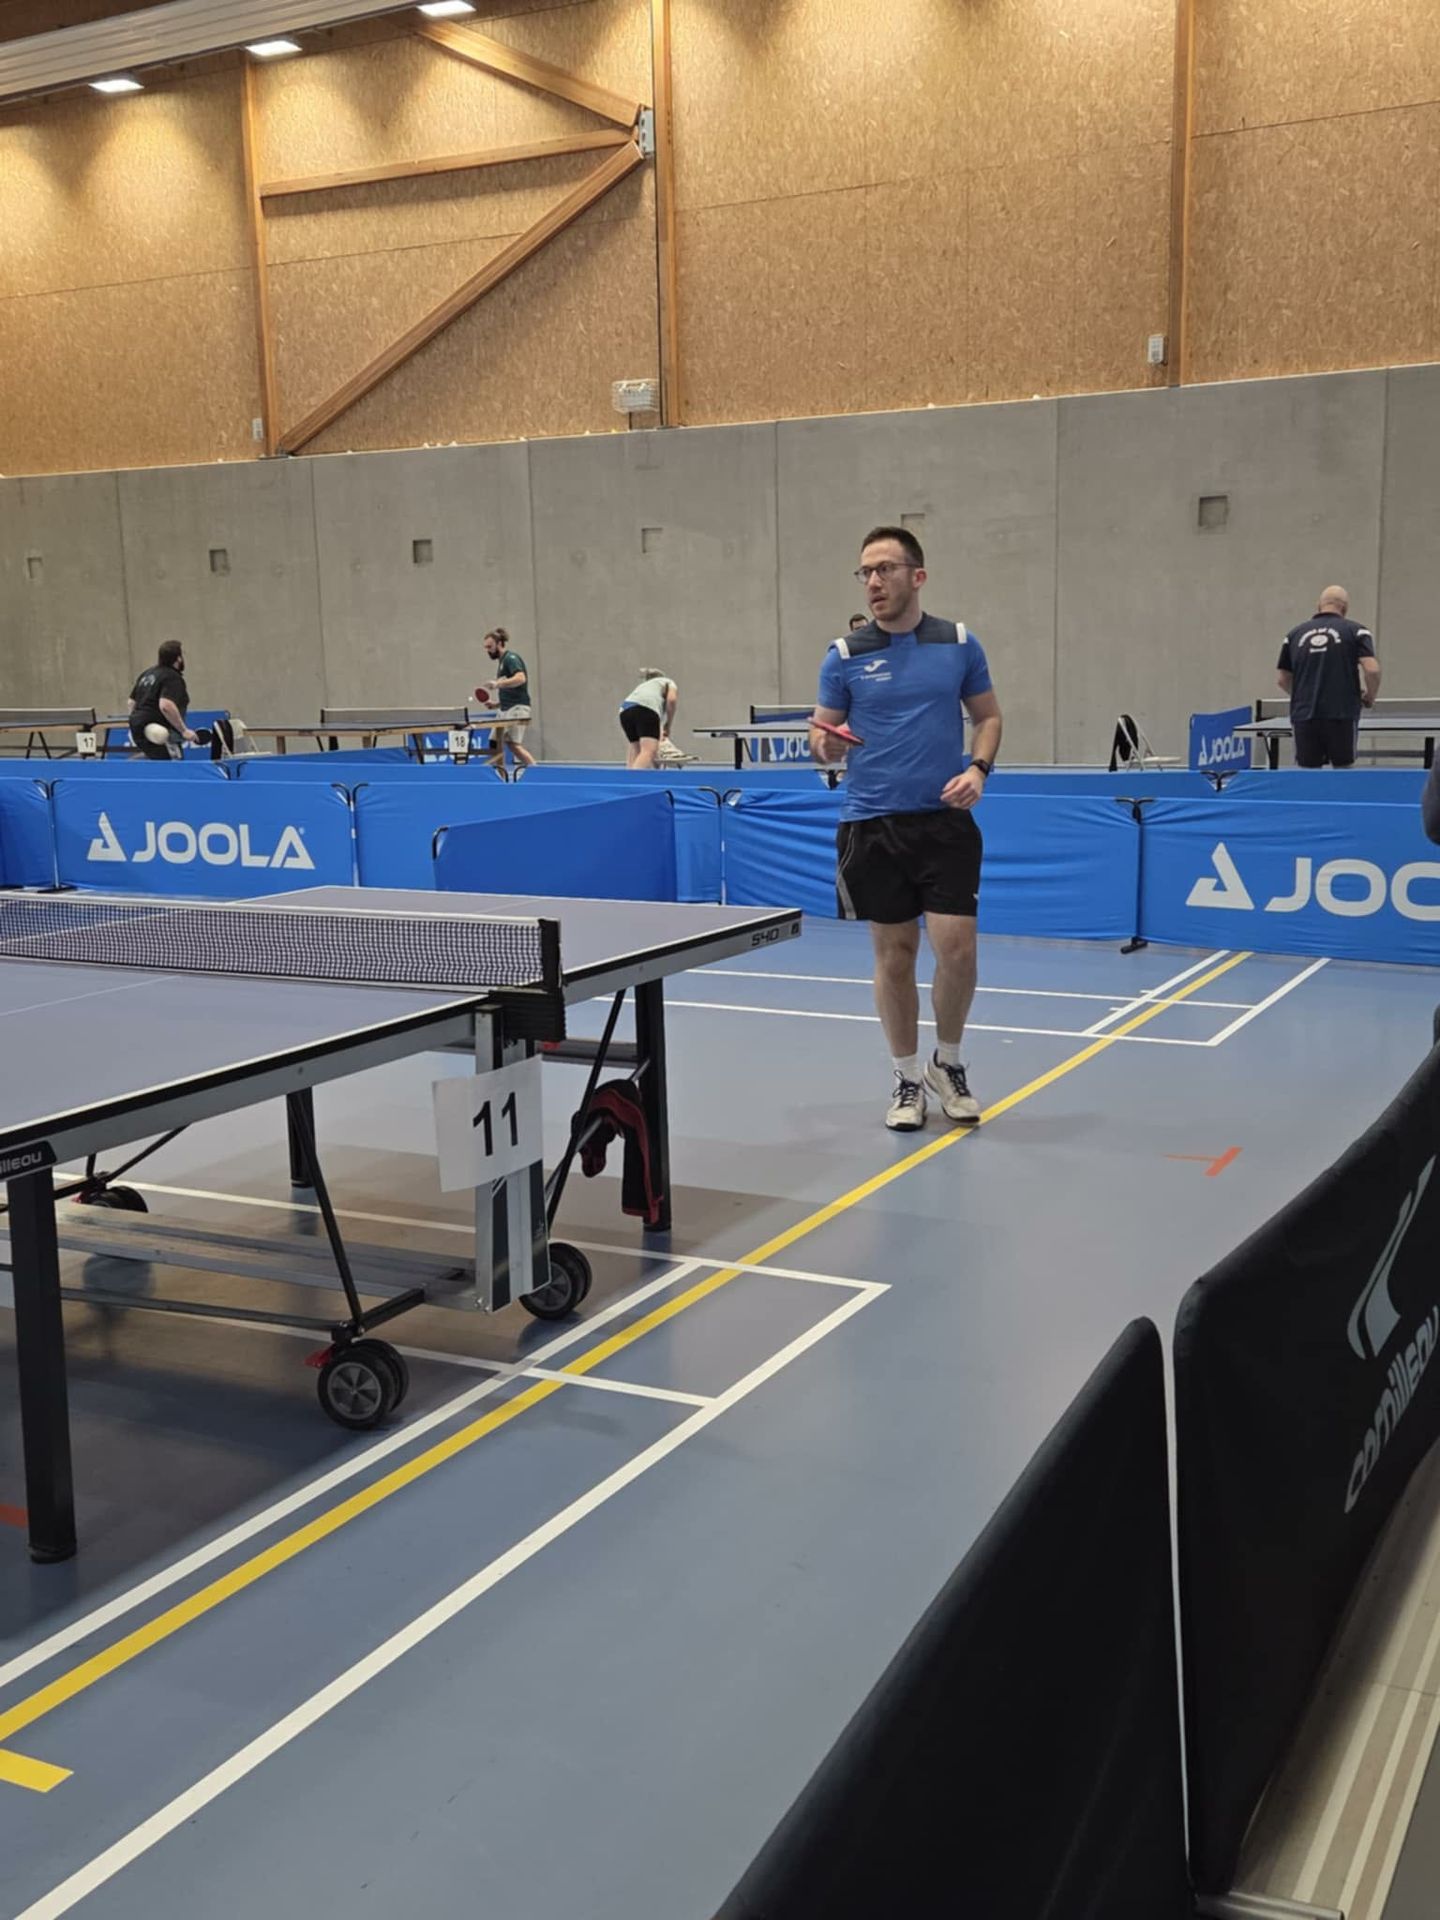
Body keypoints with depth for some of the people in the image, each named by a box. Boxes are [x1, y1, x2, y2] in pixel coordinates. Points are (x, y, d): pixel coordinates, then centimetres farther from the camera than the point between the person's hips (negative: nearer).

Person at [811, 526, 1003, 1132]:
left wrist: (978, 768, -6)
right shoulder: (845, 655, 1)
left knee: (957, 947, -7)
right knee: (894, 955, 6)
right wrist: (825, 745, -18)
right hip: (872, 825, 0)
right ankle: (907, 1078, 22)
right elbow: (820, 732, 5)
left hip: (945, 821, 0)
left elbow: (988, 716, 13)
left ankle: (948, 1063, 19)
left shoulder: (959, 644, 4)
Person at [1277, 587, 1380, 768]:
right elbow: (1372, 669, -8)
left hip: (1303, 716, 2)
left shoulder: (1295, 634, 11)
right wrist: (1370, 697, 8)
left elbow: (1282, 677, 14)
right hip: (1341, 715, -2)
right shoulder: (1355, 632, 3)